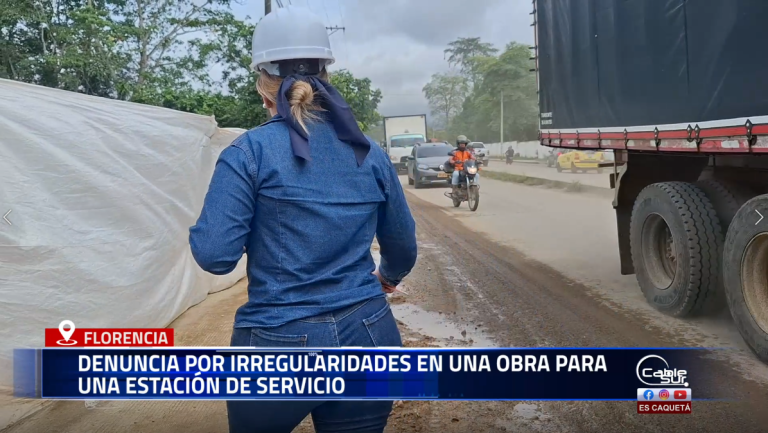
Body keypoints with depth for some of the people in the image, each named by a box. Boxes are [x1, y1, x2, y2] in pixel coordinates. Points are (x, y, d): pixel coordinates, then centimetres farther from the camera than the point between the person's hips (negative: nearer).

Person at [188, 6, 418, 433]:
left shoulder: (250, 152, -9)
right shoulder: (370, 154, 4)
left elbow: (214, 255, -14)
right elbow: (404, 249, 12)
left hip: (281, 344, -3)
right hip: (369, 336, 3)